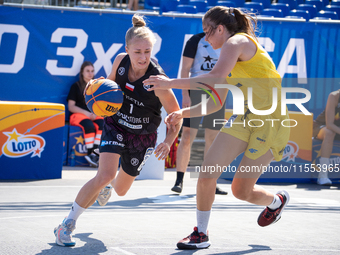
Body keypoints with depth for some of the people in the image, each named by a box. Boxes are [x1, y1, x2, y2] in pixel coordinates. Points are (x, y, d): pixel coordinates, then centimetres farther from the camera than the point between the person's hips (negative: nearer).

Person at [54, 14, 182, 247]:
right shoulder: (121, 61, -17)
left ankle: (104, 187, 59)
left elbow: (176, 115, -18)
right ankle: (68, 224, -11)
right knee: (105, 175, -25)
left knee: (121, 190, 17)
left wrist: (168, 142, -32)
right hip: (116, 125, 1)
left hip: (143, 136, 0)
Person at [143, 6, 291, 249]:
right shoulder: (232, 56, 17)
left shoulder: (237, 42, -12)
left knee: (241, 190, -1)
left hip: (269, 122, -8)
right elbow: (216, 103, 21)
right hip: (245, 117, 8)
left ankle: (277, 200, 32)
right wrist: (183, 113, 11)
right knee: (207, 173, -10)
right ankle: (201, 233, 3)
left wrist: (171, 82, -26)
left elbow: (215, 78, -29)